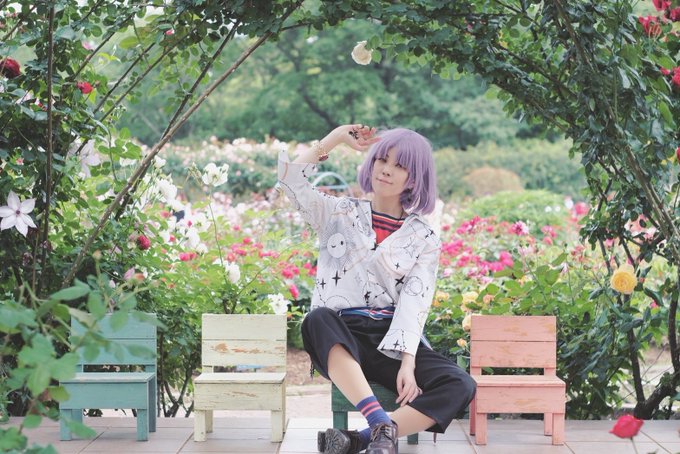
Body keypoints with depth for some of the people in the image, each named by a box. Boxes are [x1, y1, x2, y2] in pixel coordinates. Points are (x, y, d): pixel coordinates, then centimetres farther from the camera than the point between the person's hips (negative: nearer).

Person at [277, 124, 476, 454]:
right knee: (318, 319, -38)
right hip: (339, 340, -1)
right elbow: (291, 178, -1)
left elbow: (413, 304, -2)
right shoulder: (339, 214, 14)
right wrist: (337, 137, 8)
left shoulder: (424, 239, 11)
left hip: (392, 342, 1)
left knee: (460, 386, -26)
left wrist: (407, 364, -17)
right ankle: (382, 425, -48)